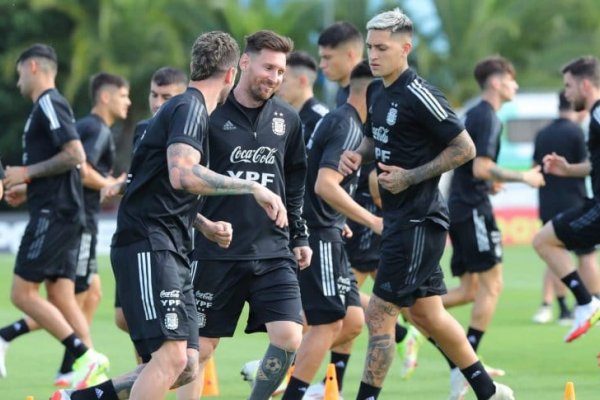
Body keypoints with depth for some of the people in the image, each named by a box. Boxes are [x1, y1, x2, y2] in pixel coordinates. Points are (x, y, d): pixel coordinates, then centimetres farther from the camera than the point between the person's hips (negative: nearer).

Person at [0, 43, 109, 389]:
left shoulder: (49, 104, -10)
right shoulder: (48, 106, 21)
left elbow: (75, 155, -21)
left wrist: (28, 173, -13)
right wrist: (28, 189, 19)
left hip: (53, 214, -10)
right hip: (62, 214, 10)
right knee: (61, 298, 6)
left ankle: (86, 358, -13)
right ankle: (90, 372, 0)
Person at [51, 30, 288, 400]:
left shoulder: (194, 109, 22)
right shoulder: (190, 107, -8)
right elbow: (182, 174, -26)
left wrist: (206, 224, 20)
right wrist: (251, 187, -22)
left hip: (171, 252, 10)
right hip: (147, 246, -10)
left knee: (186, 368, 5)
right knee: (171, 356, -20)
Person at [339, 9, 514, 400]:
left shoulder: (419, 96, -17)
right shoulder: (382, 95, 9)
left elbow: (465, 148, -16)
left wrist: (411, 177, -19)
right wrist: (358, 155, 5)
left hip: (418, 221, -10)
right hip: (401, 219, 10)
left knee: (379, 315, -8)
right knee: (428, 315, 17)